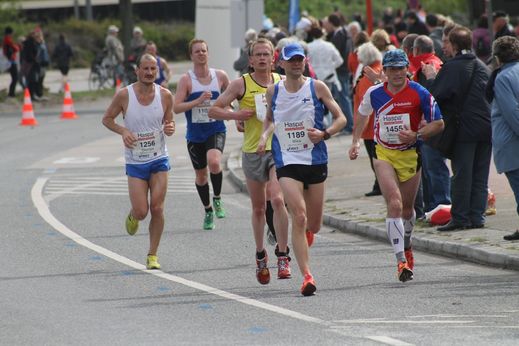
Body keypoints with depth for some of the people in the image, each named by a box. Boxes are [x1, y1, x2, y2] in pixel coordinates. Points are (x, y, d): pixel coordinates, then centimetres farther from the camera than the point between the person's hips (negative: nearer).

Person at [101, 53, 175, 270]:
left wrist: (170, 128, -14)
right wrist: (123, 131, -17)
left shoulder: (165, 96, -5)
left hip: (159, 160, 1)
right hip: (135, 161, -1)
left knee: (157, 209, -6)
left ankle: (153, 255, 7)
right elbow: (107, 118, 2)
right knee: (141, 212, -7)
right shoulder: (124, 95, -11)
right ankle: (132, 215, 32)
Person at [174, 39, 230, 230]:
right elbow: (176, 107, -15)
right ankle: (208, 211, 32)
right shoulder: (186, 80, -8)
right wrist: (198, 101, -24)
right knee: (201, 174, 11)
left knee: (214, 162, -28)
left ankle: (217, 198, -2)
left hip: (216, 130, -1)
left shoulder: (220, 76, -1)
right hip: (195, 134, 1)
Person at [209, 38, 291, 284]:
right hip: (253, 151, 1)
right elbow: (214, 110, 0)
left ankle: (283, 256, -14)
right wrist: (236, 115, -16)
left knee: (277, 199, -20)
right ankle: (260, 255, 31)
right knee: (258, 208, 11)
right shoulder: (241, 84, -1)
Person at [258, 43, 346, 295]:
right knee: (299, 217, -18)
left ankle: (306, 232, 49)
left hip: (316, 161, 1)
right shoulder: (273, 91, 4)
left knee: (314, 225, 9)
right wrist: (264, 137, 2)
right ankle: (306, 276, -18)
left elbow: (341, 118, 3)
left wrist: (325, 133, -15)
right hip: (287, 162, -1)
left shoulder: (317, 87, -1)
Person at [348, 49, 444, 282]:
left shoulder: (419, 94, -9)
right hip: (384, 155, 0)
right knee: (394, 204, -18)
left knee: (407, 208, 13)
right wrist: (355, 141, 9)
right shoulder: (373, 94, -2)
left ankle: (406, 247, 44)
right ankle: (401, 261, -22)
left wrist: (416, 136, -19)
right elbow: (362, 117, 19)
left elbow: (438, 124, -4)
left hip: (411, 155, 0)